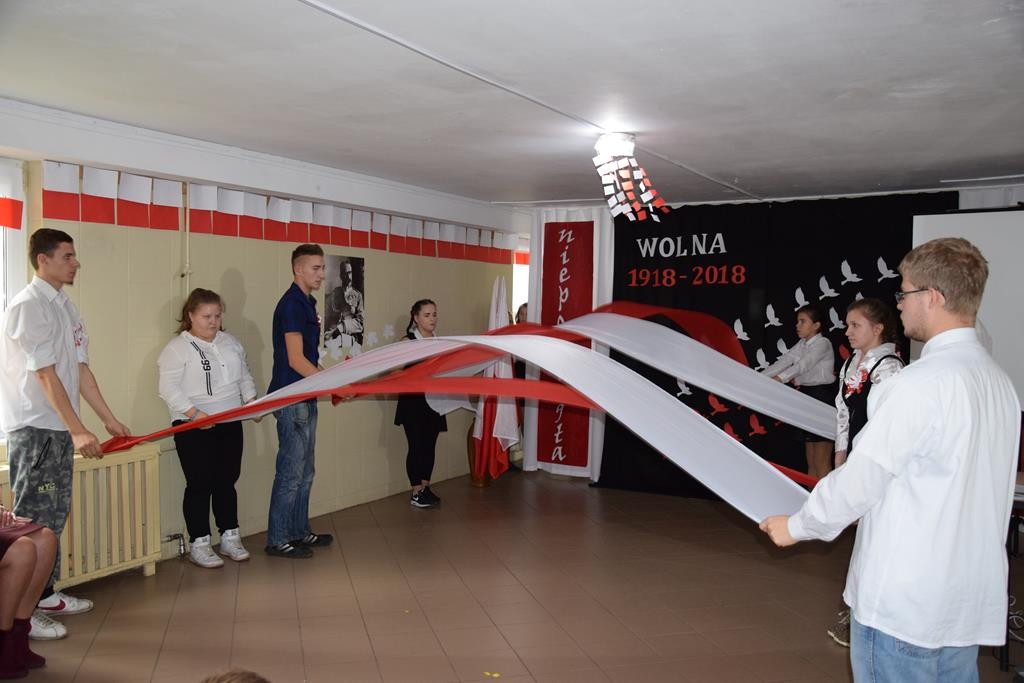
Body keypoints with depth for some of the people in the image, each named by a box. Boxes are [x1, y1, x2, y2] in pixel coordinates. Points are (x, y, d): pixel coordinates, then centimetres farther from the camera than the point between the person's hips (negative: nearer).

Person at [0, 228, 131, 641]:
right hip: (33, 428, -8)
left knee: (54, 514, 14)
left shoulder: (64, 306, 12)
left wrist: (110, 420, 12)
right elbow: (45, 375, -19)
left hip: (59, 428, 8)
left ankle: (45, 593, 25)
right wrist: (79, 430, -22)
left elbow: (80, 368, 13)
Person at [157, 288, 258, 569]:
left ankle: (230, 537, 22)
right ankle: (199, 544, 12)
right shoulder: (177, 348, -7)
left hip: (230, 424, 6)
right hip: (194, 429, -5)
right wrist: (195, 413, -24)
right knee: (200, 485, 0)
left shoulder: (230, 343, 13)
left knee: (227, 482, 11)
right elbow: (169, 389, -14)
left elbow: (245, 377, 18)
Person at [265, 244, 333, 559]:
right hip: (291, 400, -10)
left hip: (305, 399, 10)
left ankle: (299, 531, 26)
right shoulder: (292, 305, -15)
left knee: (304, 472, 16)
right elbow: (295, 360, -20)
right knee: (291, 473, -2)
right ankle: (277, 540, 8)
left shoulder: (306, 303, 15)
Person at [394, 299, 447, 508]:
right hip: (413, 402, -5)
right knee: (416, 446, -1)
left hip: (433, 401, 5)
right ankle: (416, 493, 9)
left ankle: (426, 488, 21)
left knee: (430, 446, 9)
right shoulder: (407, 342, -7)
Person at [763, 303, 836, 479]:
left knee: (822, 464, -5)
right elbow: (782, 362, 2)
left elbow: (803, 364, -28)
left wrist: (778, 379, -42)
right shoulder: (801, 345, 11)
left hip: (823, 398, -8)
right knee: (811, 463, 11)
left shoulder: (823, 343, -12)